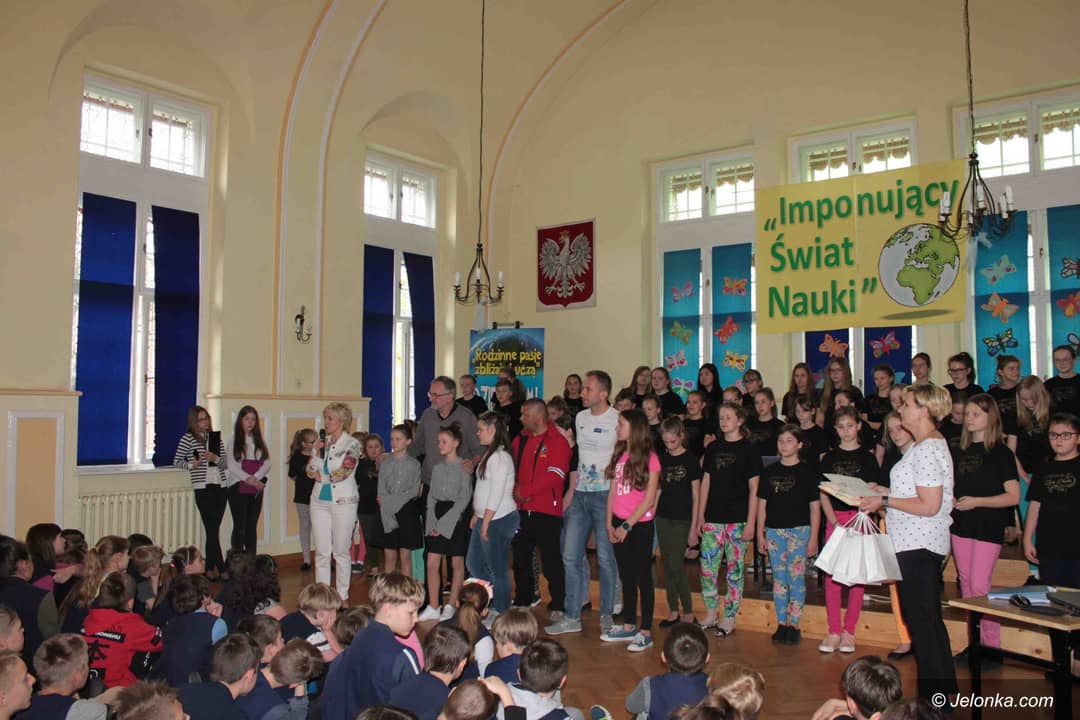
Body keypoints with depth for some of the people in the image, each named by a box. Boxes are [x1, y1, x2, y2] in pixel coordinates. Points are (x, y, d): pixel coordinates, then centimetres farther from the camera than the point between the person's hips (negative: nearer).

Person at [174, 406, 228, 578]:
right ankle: (221, 568, -4)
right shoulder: (188, 439, 0)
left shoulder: (216, 437, 12)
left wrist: (215, 458, -9)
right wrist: (192, 465, -15)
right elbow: (177, 462, 2)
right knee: (212, 529, -6)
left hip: (220, 486, 4)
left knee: (214, 529, 7)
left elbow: (225, 463, 11)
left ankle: (210, 568, 16)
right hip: (203, 488, -4)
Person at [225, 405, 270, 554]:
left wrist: (255, 478, -14)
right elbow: (231, 465, -8)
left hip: (256, 489, 4)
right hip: (238, 488, -4)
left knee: (252, 526, 7)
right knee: (239, 526, -2)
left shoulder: (259, 441, 12)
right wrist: (248, 479, -18)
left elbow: (267, 462, 2)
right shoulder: (233, 441, 0)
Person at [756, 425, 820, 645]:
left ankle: (794, 625, 7)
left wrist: (813, 538, -5)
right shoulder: (769, 472, 8)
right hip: (774, 531, 3)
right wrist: (760, 534, 6)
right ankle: (781, 623, 15)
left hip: (799, 530, -3)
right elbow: (762, 504, 10)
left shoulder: (808, 472, -1)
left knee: (796, 577, -2)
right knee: (779, 578, 7)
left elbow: (815, 507, -1)